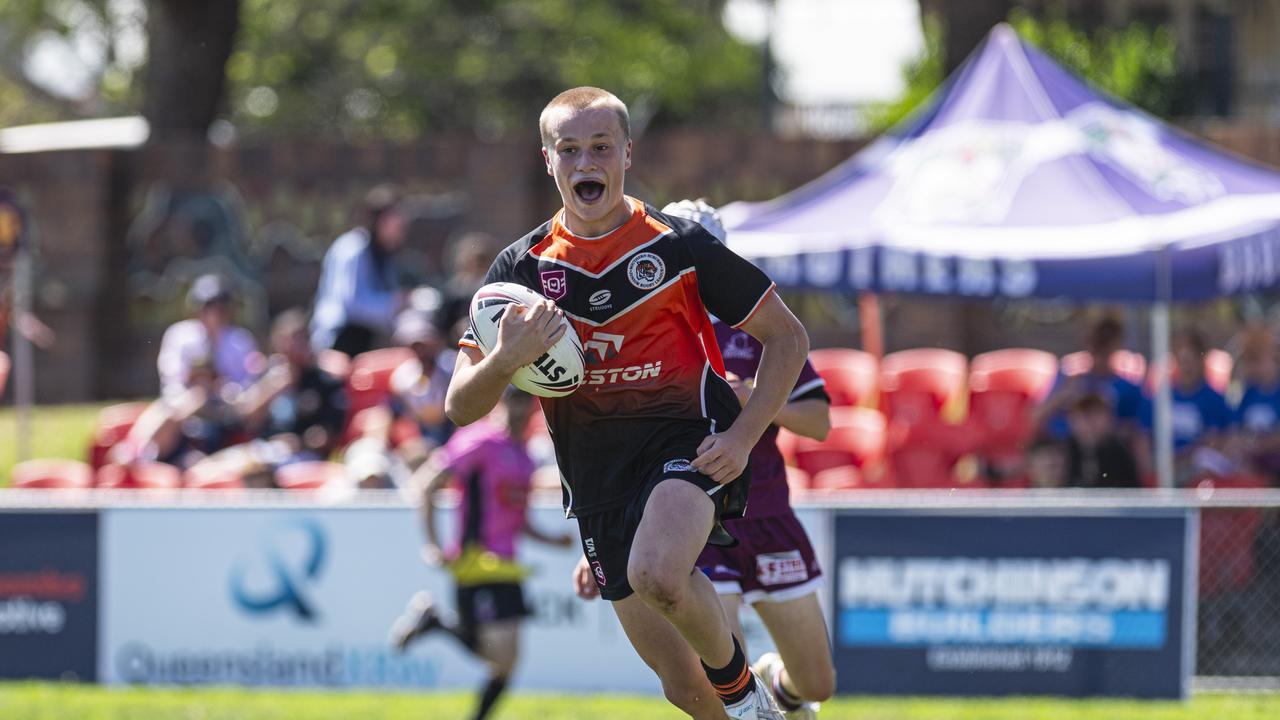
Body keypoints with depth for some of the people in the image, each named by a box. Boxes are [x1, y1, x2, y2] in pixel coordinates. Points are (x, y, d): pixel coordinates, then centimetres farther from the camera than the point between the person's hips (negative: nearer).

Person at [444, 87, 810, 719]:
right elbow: (461, 408, 4)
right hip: (596, 473, 3)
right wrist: (506, 359, -19)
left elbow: (787, 337, 5)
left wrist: (742, 437, -8)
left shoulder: (678, 246, -1)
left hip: (688, 440, -3)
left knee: (656, 575, -35)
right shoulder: (523, 267, 5)